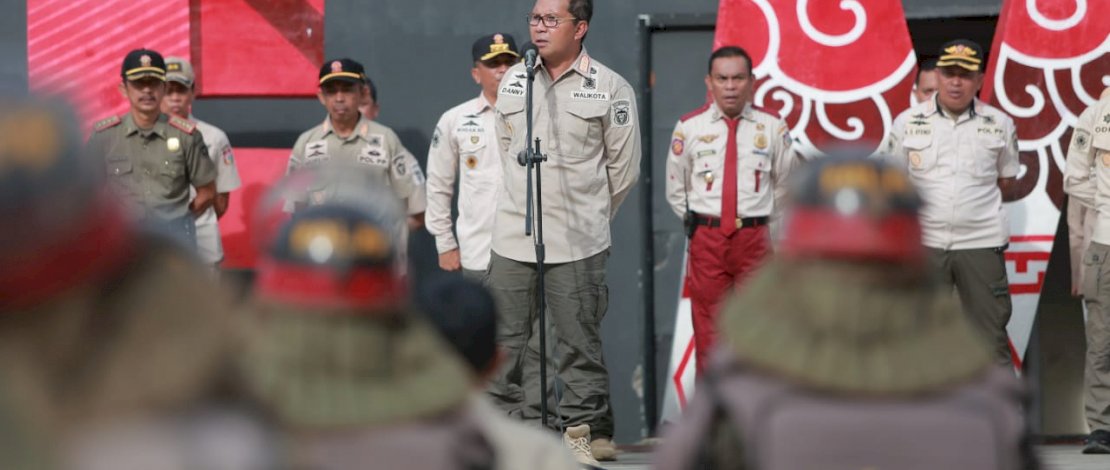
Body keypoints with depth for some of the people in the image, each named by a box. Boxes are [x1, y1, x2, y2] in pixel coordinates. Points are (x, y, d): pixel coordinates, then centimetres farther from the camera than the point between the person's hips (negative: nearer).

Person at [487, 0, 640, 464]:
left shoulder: (610, 89, -2)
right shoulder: (513, 82, 10)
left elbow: (623, 167, 4)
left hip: (578, 246, -3)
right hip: (512, 238, 4)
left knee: (578, 343, 1)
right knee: (505, 341, 4)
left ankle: (582, 433, 10)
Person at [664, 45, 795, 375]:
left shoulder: (772, 127, 1)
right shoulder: (690, 127, 1)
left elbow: (784, 184, 12)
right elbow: (675, 189, 12)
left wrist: (764, 219, 11)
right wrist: (698, 222, 10)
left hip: (754, 237, 0)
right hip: (706, 239, 0)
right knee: (708, 329, 1)